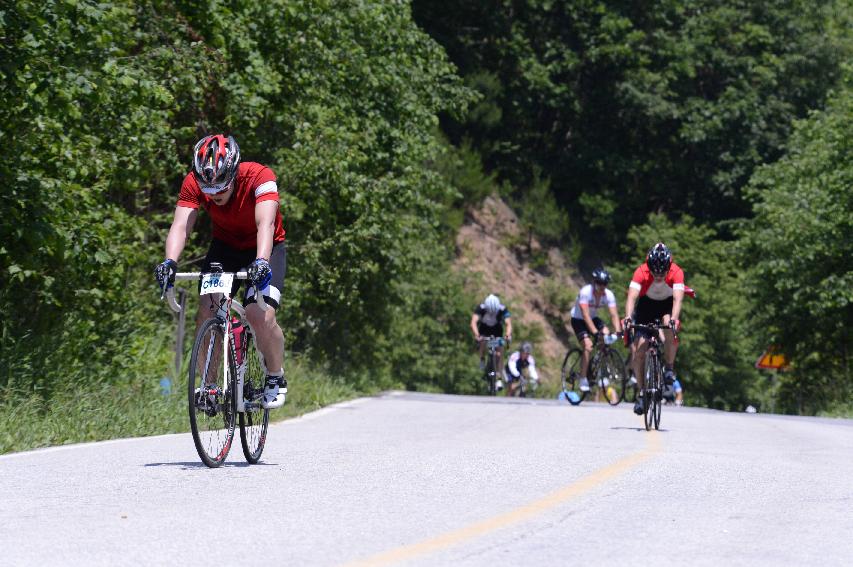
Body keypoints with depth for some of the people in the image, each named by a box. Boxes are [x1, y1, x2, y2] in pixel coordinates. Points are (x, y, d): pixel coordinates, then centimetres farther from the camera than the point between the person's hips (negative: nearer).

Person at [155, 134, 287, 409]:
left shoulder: (260, 177, -31)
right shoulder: (193, 183, -23)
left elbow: (265, 224, -43)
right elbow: (180, 226, -33)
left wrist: (262, 262, -60)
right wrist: (170, 262, -52)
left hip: (264, 249, -3)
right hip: (224, 247, 3)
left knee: (261, 316, -24)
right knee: (206, 314, -16)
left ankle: (276, 379, 0)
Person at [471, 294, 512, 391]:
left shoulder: (503, 309, -31)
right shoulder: (481, 308, -33)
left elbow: (508, 323, -40)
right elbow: (473, 322, -43)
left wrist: (508, 335, -60)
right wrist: (476, 335, -60)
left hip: (497, 329, 0)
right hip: (484, 329, 0)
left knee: (499, 353, -12)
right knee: (483, 342, -30)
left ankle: (498, 379, -4)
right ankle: (482, 359, 0)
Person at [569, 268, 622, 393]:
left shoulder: (609, 295, -17)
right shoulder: (585, 292, -30)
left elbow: (614, 315, -21)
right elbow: (585, 315, -36)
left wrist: (618, 331, -37)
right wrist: (595, 332, -45)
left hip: (593, 318, 5)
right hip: (578, 319, -5)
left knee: (606, 335, -21)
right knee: (588, 345, -24)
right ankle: (583, 380, -16)